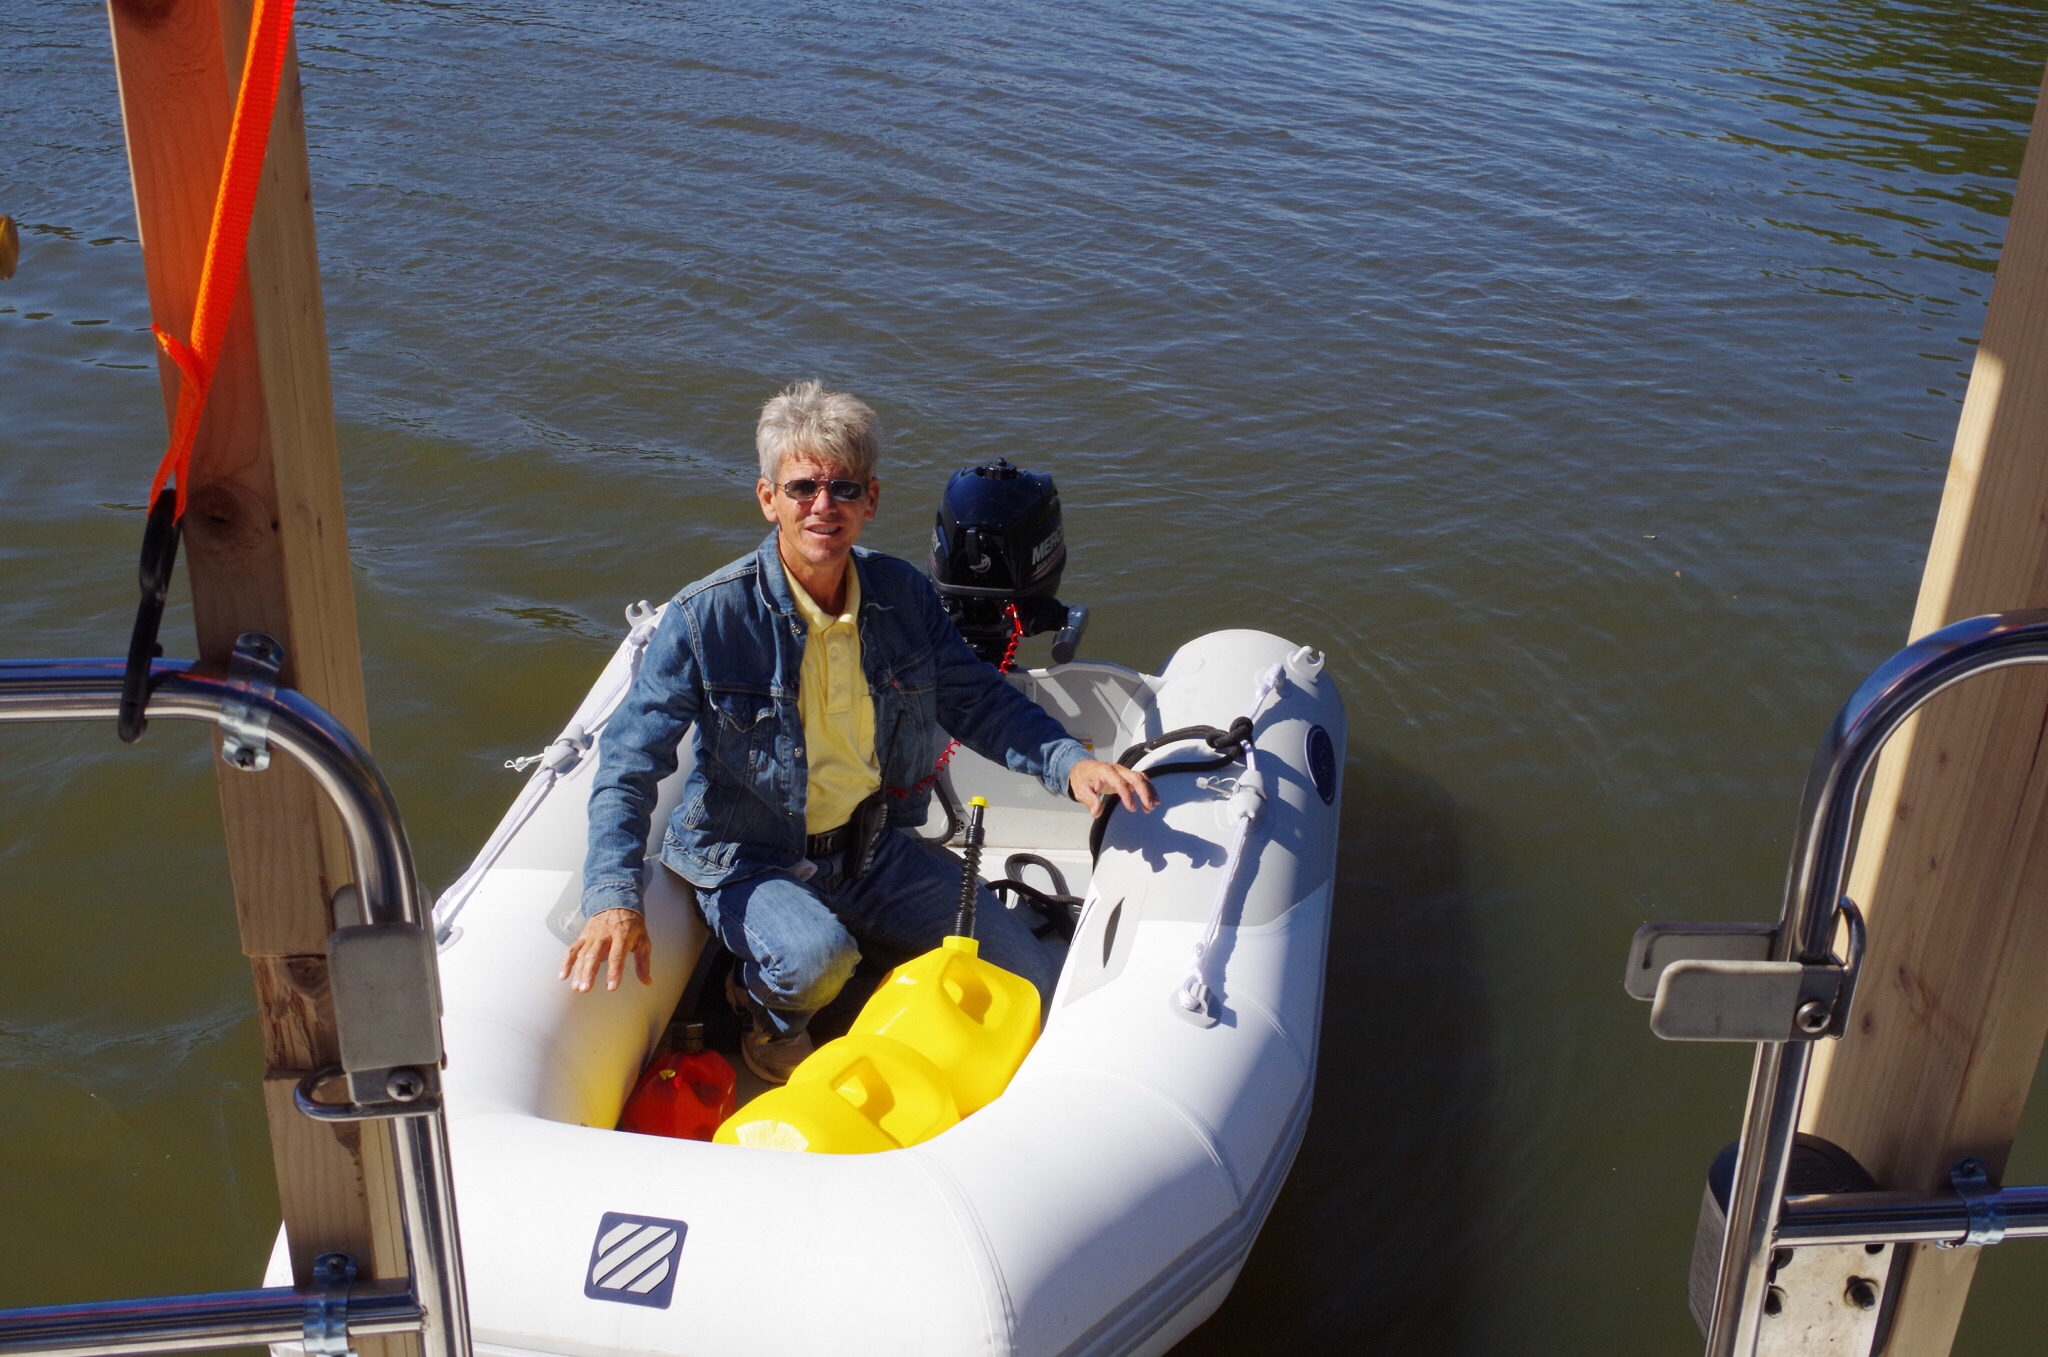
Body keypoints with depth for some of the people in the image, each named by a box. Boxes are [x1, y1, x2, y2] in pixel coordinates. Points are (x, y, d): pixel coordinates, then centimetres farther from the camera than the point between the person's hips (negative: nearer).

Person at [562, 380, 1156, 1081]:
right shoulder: (709, 617, -18)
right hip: (749, 863, -4)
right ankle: (764, 1009, 2)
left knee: (1029, 984, -2)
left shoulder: (903, 594, -5)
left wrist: (1069, 763, -16)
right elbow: (629, 760, -17)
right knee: (815, 958, -36)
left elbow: (979, 701, 4)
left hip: (874, 847, 5)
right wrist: (613, 897, -30)